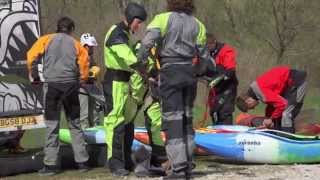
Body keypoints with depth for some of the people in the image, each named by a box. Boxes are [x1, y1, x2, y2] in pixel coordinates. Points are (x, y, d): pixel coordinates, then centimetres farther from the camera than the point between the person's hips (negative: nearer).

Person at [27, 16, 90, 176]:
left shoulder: (46, 40, 5)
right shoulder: (76, 44, 10)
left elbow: (31, 56, -4)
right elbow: (84, 63, 2)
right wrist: (82, 80, 20)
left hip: (52, 85, -2)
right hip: (71, 85, 2)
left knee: (52, 125, 2)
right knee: (75, 124, 13)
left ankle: (50, 164, 0)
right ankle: (82, 161, 14)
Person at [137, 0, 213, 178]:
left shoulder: (163, 19, -5)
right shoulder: (197, 24, 8)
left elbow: (147, 42, -18)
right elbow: (203, 54, 10)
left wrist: (141, 64, -6)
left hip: (170, 71, -5)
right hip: (190, 72, 5)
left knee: (173, 118, -4)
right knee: (187, 118, 16)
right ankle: (187, 164, 22)